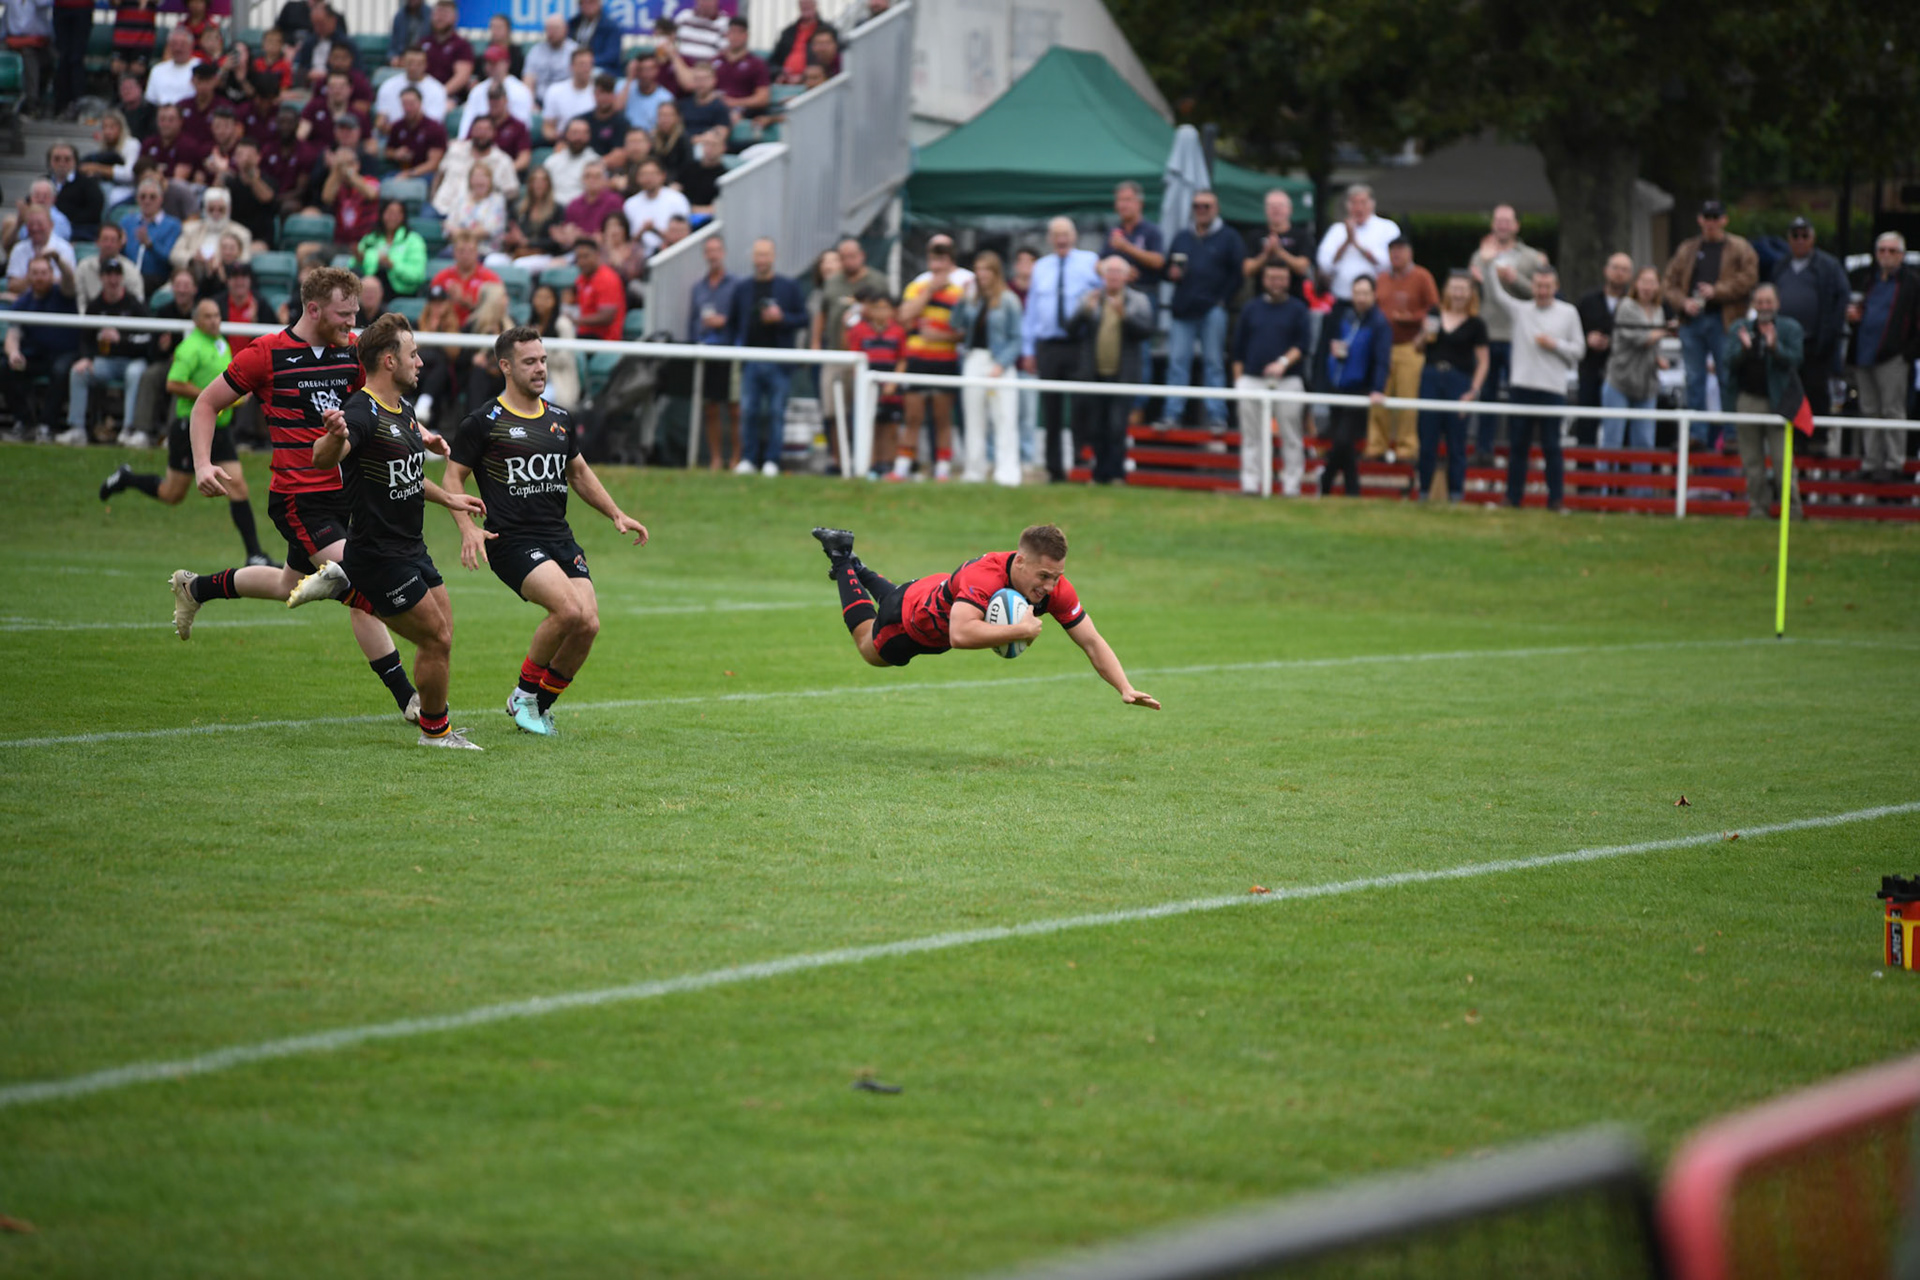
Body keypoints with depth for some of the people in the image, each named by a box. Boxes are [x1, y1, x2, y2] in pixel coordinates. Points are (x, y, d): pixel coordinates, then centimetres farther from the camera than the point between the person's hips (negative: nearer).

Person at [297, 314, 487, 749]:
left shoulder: (403, 410, 10)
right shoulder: (363, 414, -20)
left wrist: (447, 498, 29)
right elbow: (323, 459, -39)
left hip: (409, 547, 9)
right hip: (379, 554, -9)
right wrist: (334, 437, -60)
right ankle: (435, 729, 16)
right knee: (437, 638, -2)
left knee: (440, 635, 11)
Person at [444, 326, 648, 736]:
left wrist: (617, 514, 19)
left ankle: (541, 703, 13)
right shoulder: (484, 422, -3)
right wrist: (468, 528, -15)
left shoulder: (560, 420, 15)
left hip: (560, 538, 6)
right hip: (512, 541, -6)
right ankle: (524, 694, -4)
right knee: (569, 609, -26)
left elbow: (579, 472, 28)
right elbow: (453, 476, 1)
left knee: (588, 625, -10)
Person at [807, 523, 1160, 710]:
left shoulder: (1055, 588, -32)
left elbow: (1092, 641, -27)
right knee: (872, 650, 29)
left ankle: (858, 571, 58)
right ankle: (842, 561, 45)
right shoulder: (984, 576, -50)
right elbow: (960, 635, -64)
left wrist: (1127, 690, -39)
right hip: (912, 612, -6)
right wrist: (1020, 630, -61)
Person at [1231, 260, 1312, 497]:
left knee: (1290, 437, -1)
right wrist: (1238, 379, 6)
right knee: (1251, 435, 2)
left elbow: (1304, 344, -3)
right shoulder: (1251, 309, 12)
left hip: (1287, 380, -2)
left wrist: (1283, 362, -18)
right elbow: (1239, 347, 13)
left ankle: (1291, 485, 2)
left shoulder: (1297, 309, 6)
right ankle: (1249, 484, 5)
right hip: (1252, 379, 2)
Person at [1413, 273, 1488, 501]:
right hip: (1431, 378, 2)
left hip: (1459, 380, -2)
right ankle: (1423, 489, 11)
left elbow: (1483, 361, 0)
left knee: (1456, 442, 1)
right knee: (1427, 437, 3)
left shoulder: (1475, 324, 1)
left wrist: (1473, 391, -9)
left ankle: (1455, 493, 6)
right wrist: (1425, 336, -6)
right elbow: (1419, 348, 16)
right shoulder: (1434, 316, 8)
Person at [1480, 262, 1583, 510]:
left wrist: (1555, 344, -7)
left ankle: (1555, 500, 4)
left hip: (1552, 389, -2)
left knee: (1551, 447, 0)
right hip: (1521, 387, 2)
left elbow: (1579, 349, 8)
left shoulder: (1568, 313, 9)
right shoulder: (1520, 310, 12)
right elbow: (1493, 294, 1)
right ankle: (1513, 498, 9)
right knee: (1517, 446, 4)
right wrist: (1498, 274, -18)